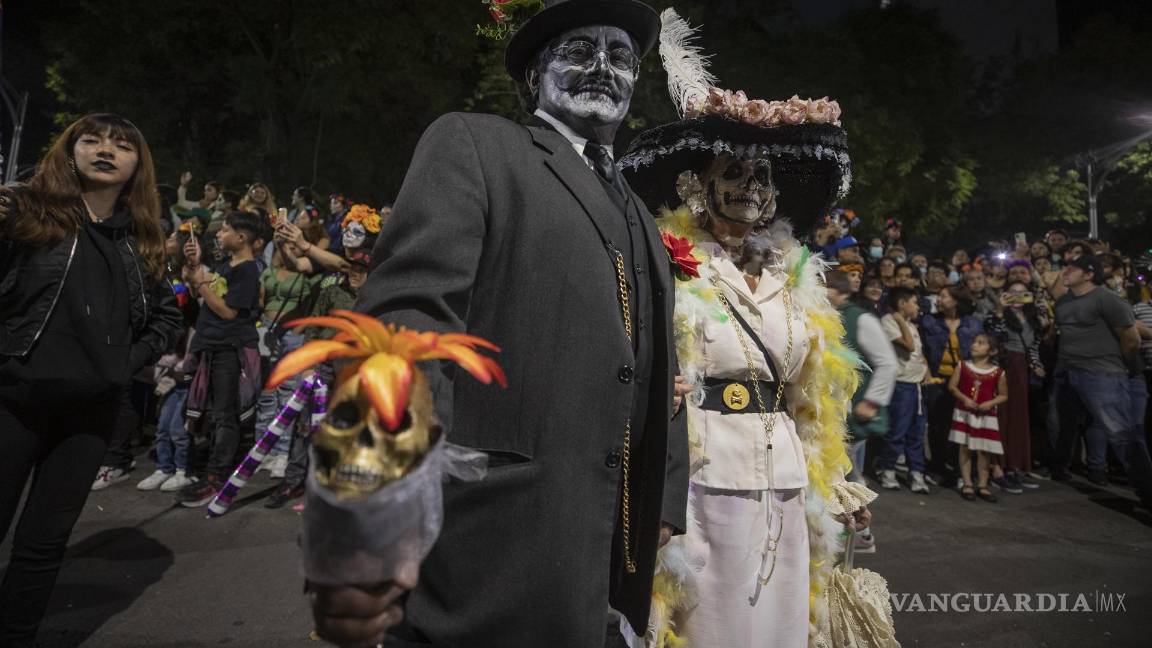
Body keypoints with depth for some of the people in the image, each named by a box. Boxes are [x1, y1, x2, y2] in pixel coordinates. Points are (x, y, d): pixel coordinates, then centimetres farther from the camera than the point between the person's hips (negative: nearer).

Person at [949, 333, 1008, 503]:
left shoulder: (998, 372, -1)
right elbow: (952, 386, -1)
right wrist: (964, 399, -15)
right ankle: (967, 484, 10)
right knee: (965, 448, 2)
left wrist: (990, 403, -13)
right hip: (964, 414, 0)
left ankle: (982, 486, 16)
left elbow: (1003, 396, 5)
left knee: (983, 450, 4)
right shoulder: (963, 366, 0)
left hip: (986, 417, 0)